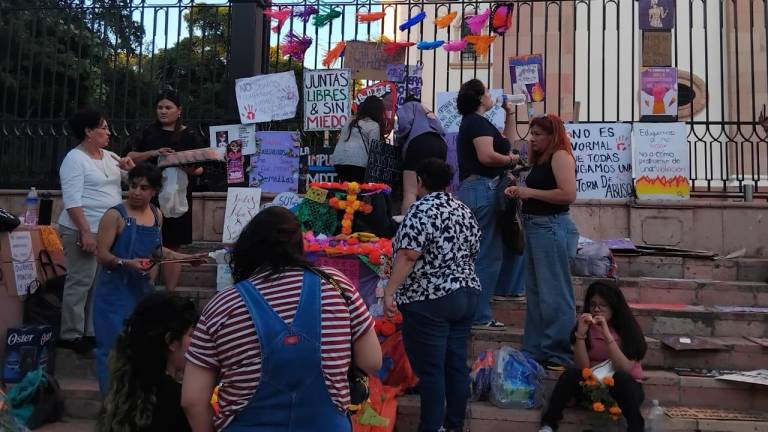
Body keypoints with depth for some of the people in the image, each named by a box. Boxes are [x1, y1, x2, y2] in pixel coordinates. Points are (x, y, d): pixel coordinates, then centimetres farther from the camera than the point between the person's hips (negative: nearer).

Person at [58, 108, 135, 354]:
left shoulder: (109, 156, 14)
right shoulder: (74, 159, -9)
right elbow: (72, 201, -16)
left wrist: (131, 168, -3)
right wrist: (86, 232, -22)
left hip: (108, 230, 8)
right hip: (83, 231, -8)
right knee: (80, 282, -5)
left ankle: (92, 331, 20)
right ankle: (71, 335, 4)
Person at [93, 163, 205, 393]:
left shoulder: (157, 216, 8)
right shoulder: (115, 215, -11)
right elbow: (102, 254, -13)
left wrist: (186, 257, 17)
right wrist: (127, 263, -29)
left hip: (142, 289, 6)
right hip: (116, 291, -5)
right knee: (115, 347, -2)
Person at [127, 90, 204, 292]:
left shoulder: (189, 135, 4)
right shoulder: (150, 132, 10)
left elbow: (200, 168, 4)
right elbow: (131, 157, 8)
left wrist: (191, 170, -20)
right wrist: (153, 153, -9)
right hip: (151, 194, 1)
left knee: (172, 247, 5)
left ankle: (170, 293, 11)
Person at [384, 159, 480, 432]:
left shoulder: (421, 210, -14)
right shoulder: (464, 210, 10)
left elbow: (408, 256, -23)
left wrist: (389, 291, -22)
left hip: (429, 302, -8)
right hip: (467, 295, 8)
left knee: (430, 370, 0)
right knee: (457, 364, 13)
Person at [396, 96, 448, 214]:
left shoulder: (407, 105, 21)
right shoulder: (429, 112, 39)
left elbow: (405, 122, -2)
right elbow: (442, 130, 22)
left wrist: (400, 142, 12)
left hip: (420, 143, -6)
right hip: (440, 144, 6)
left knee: (410, 192, -11)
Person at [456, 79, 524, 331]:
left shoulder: (472, 122, 23)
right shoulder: (477, 122, -9)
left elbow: (505, 141, 31)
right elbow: (487, 156, -23)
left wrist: (510, 115, 27)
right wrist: (510, 159, -7)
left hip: (474, 189, 11)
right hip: (482, 188, -11)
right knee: (487, 255, -9)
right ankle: (480, 316, -6)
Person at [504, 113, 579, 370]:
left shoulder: (560, 156, -8)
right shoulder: (541, 160, 20)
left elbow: (568, 194, -20)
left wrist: (531, 192, -14)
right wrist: (520, 192, 5)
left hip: (551, 227, -10)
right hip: (535, 227, 10)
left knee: (553, 294, -5)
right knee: (535, 293, 12)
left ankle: (559, 356, 2)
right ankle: (536, 351, 21)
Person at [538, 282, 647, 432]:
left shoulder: (628, 328, -10)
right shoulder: (587, 327, -4)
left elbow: (624, 369, -23)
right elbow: (583, 368, -14)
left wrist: (606, 333, -29)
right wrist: (580, 334, -26)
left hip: (624, 387, -2)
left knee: (621, 377, -34)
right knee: (572, 373, -26)